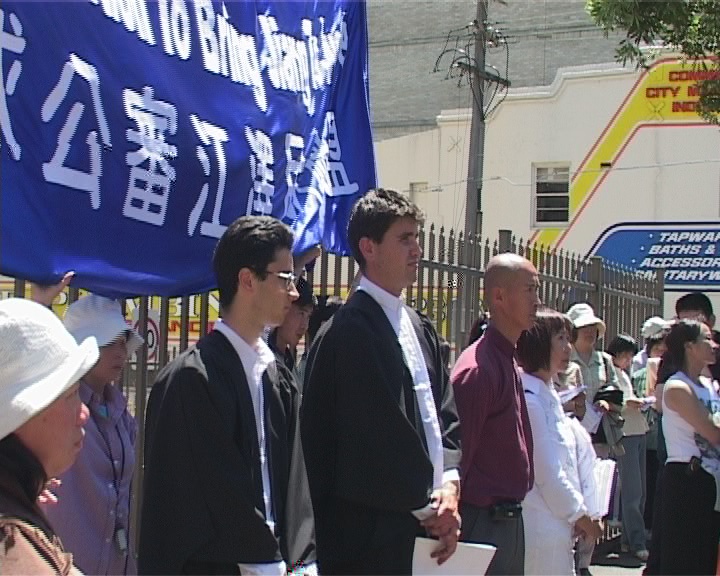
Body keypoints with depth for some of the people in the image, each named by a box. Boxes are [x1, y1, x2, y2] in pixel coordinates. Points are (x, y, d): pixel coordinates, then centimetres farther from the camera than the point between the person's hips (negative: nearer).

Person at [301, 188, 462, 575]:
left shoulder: (420, 329, 13)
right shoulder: (349, 333, -14)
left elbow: (444, 415, 12)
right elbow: (377, 436, -17)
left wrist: (449, 485, -3)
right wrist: (427, 507, -9)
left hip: (423, 529, 8)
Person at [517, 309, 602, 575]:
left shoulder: (548, 394, 14)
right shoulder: (529, 398, -16)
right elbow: (546, 471, -16)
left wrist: (579, 513, 6)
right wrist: (580, 514, -6)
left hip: (559, 523, 9)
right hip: (541, 527, -9)